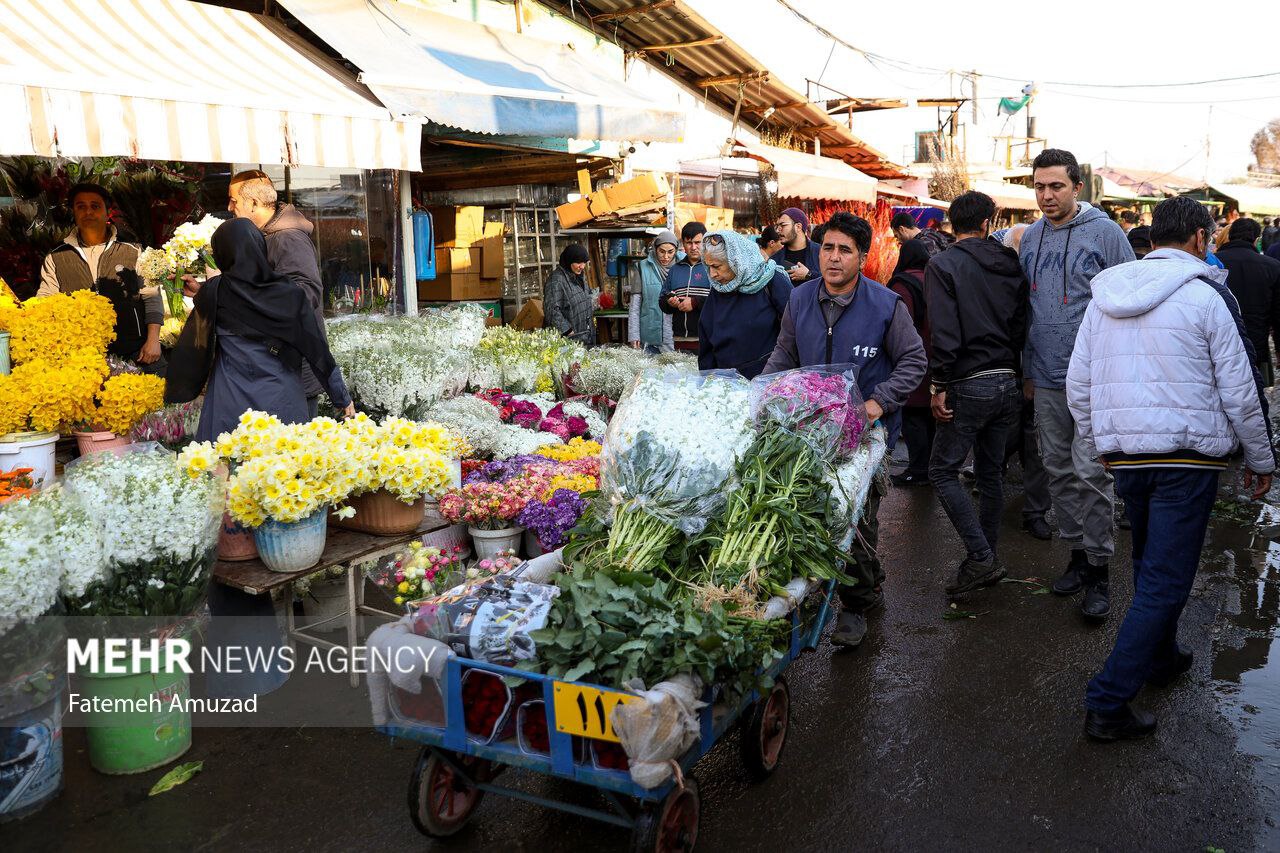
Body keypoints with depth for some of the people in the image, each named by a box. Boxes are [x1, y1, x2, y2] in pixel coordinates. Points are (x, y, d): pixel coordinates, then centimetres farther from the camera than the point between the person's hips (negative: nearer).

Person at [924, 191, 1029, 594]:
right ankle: (987, 559, 24)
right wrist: (1018, 376, 18)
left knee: (943, 471, 3)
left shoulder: (943, 265, -8)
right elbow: (1022, 325, 10)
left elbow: (944, 333, -17)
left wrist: (939, 386, -12)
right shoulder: (1010, 264, 9)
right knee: (990, 474, 15)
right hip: (1008, 385, 6)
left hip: (970, 385, -6)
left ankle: (981, 558, -4)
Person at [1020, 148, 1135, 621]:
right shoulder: (1030, 237, 9)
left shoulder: (1104, 232, -7)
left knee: (1090, 471, -7)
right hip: (1048, 379, 6)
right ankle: (1077, 553, 26)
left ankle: (1099, 569, 5)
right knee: (1059, 470, 12)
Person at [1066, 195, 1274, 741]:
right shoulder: (1203, 298, -7)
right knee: (1166, 581, -2)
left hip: (1124, 456, 6)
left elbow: (1077, 386, 11)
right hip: (1188, 455, -5)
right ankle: (1107, 703, -5)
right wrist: (1260, 460, 8)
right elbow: (1239, 391, -4)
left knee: (1150, 564, 24)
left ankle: (1161, 658, 41)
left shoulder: (1104, 298, 8)